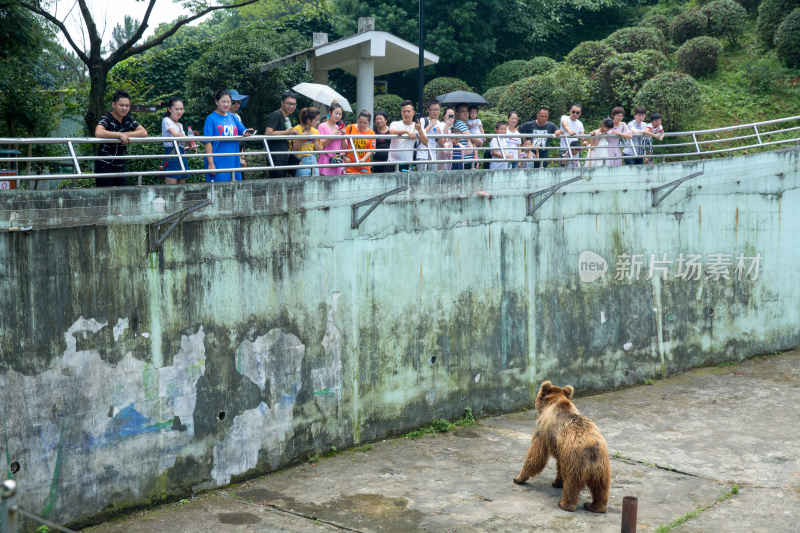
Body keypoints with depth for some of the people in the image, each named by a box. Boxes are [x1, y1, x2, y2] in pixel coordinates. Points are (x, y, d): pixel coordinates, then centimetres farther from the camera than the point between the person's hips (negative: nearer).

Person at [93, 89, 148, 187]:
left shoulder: (128, 119, 9)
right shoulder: (106, 118, -9)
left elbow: (144, 132, -1)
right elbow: (98, 133, -29)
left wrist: (126, 134, -14)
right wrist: (120, 135, -25)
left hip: (120, 166, 6)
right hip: (104, 165, -6)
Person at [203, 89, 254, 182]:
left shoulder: (233, 118, 13)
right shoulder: (211, 118, -3)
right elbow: (208, 143, -8)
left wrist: (246, 132, -14)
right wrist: (211, 163, -14)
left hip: (233, 161, 5)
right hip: (218, 163, -5)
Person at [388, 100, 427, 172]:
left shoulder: (417, 127, 6)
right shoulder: (395, 124, 2)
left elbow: (425, 143, -6)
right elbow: (392, 132, -22)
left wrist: (419, 130, -22)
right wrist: (407, 132, -34)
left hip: (408, 163, 1)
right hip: (393, 162, -1)